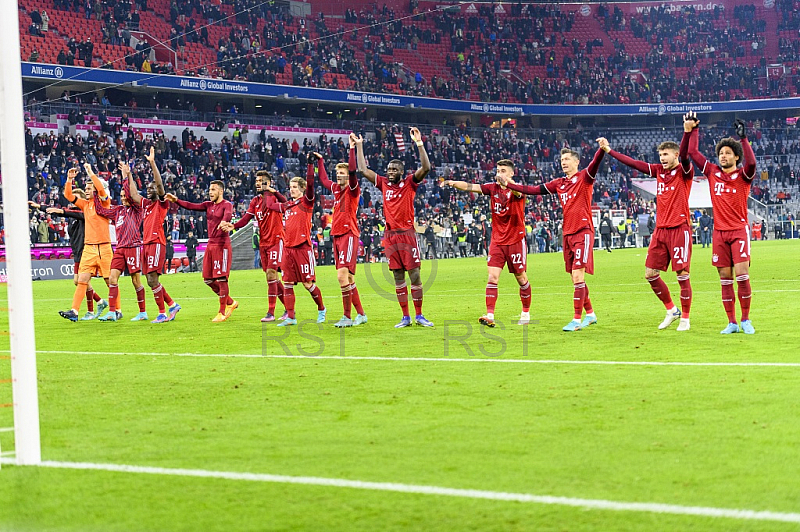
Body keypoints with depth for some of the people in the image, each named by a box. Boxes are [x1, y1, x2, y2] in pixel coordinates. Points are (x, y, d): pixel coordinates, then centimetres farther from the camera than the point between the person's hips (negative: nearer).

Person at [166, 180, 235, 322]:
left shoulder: (227, 204, -6)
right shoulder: (208, 205, 16)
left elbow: (228, 215, -27)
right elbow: (191, 206, 8)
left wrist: (224, 222, -50)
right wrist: (176, 201, -5)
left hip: (222, 244, -8)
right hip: (210, 244, 8)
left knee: (221, 278, -7)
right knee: (208, 279, 9)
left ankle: (222, 313, 0)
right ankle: (230, 302, 24)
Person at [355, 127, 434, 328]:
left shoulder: (409, 183, -1)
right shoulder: (384, 183, 10)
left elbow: (426, 168, -15)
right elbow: (363, 169, 12)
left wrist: (419, 144, -23)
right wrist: (359, 146, 10)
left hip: (407, 234, -3)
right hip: (390, 235, 4)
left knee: (415, 274, -4)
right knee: (398, 277, 5)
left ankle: (419, 315, 3)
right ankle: (405, 317, 9)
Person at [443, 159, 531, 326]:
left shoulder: (516, 190, -9)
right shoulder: (493, 188, 3)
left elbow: (519, 191, -35)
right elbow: (470, 187, -7)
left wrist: (506, 181, -56)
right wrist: (453, 183, -26)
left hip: (516, 240, -3)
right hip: (497, 241, 3)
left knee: (521, 278, 7)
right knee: (492, 277, -9)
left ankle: (526, 313, 24)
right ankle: (490, 315, -15)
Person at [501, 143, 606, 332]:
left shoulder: (584, 177, -2)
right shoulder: (559, 183, 15)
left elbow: (594, 165, -22)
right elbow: (534, 190, 17)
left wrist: (602, 150, -41)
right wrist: (509, 185, 13)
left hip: (583, 232, -7)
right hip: (567, 233, 7)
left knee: (577, 276, -12)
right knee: (576, 278, 10)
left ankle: (577, 319, -11)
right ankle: (590, 314, 24)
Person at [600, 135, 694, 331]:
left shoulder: (684, 171, -5)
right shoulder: (658, 170, 13)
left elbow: (685, 155, -25)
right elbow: (633, 163, 16)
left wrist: (688, 133, -42)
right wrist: (608, 150, 16)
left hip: (680, 229, -7)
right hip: (660, 229, 7)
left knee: (682, 275, -5)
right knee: (650, 274, 5)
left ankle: (685, 318, 6)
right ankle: (671, 310, 21)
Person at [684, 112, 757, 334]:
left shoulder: (742, 175, -1)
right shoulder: (712, 173, 9)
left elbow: (751, 162, -23)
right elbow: (692, 152, 13)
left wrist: (743, 137, -25)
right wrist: (691, 130, 11)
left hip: (739, 230, -3)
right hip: (719, 232, 3)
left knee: (742, 275, -10)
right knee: (725, 279, 2)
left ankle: (746, 320, 0)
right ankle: (732, 323, 7)